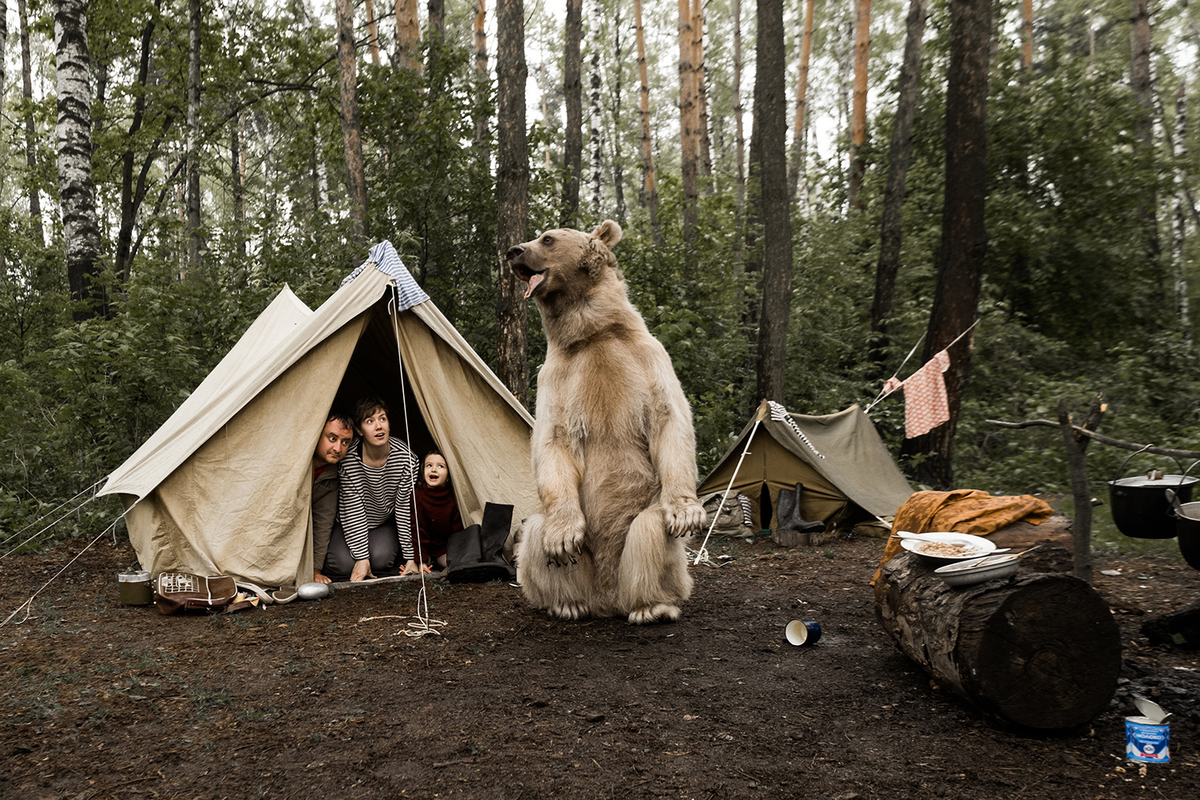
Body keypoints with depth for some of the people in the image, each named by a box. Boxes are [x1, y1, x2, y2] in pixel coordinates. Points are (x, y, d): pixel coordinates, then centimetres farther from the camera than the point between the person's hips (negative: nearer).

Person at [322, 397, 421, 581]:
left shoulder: (405, 457, -25)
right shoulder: (348, 459, -29)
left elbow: (405, 508, -16)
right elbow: (353, 511, -22)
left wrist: (410, 557, -14)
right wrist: (361, 557, -23)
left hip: (386, 522, 1)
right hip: (351, 523, -1)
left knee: (381, 559, -23)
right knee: (343, 565, -19)